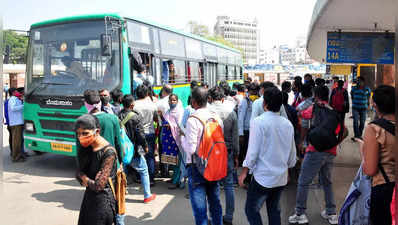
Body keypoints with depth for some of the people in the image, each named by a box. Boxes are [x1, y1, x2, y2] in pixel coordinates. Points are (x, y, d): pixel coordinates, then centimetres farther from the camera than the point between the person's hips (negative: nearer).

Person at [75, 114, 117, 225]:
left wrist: (83, 177, -6)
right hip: (89, 199, 7)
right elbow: (79, 174, 9)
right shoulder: (89, 148, 1)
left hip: (102, 202, -7)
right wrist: (87, 181, -11)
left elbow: (98, 186, -21)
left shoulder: (108, 152, -23)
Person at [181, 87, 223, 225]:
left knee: (200, 208, 3)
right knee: (215, 203, 20)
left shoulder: (192, 120, -18)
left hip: (197, 167, -6)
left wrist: (182, 137, -2)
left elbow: (191, 149, -19)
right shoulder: (216, 118, 1)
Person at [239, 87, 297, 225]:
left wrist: (244, 172, -4)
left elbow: (253, 151, -16)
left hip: (263, 177, -6)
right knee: (274, 210, 19)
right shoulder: (288, 124, 1)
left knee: (251, 209, 7)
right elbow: (292, 153, 9)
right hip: (281, 177, 6)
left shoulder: (258, 122, -16)